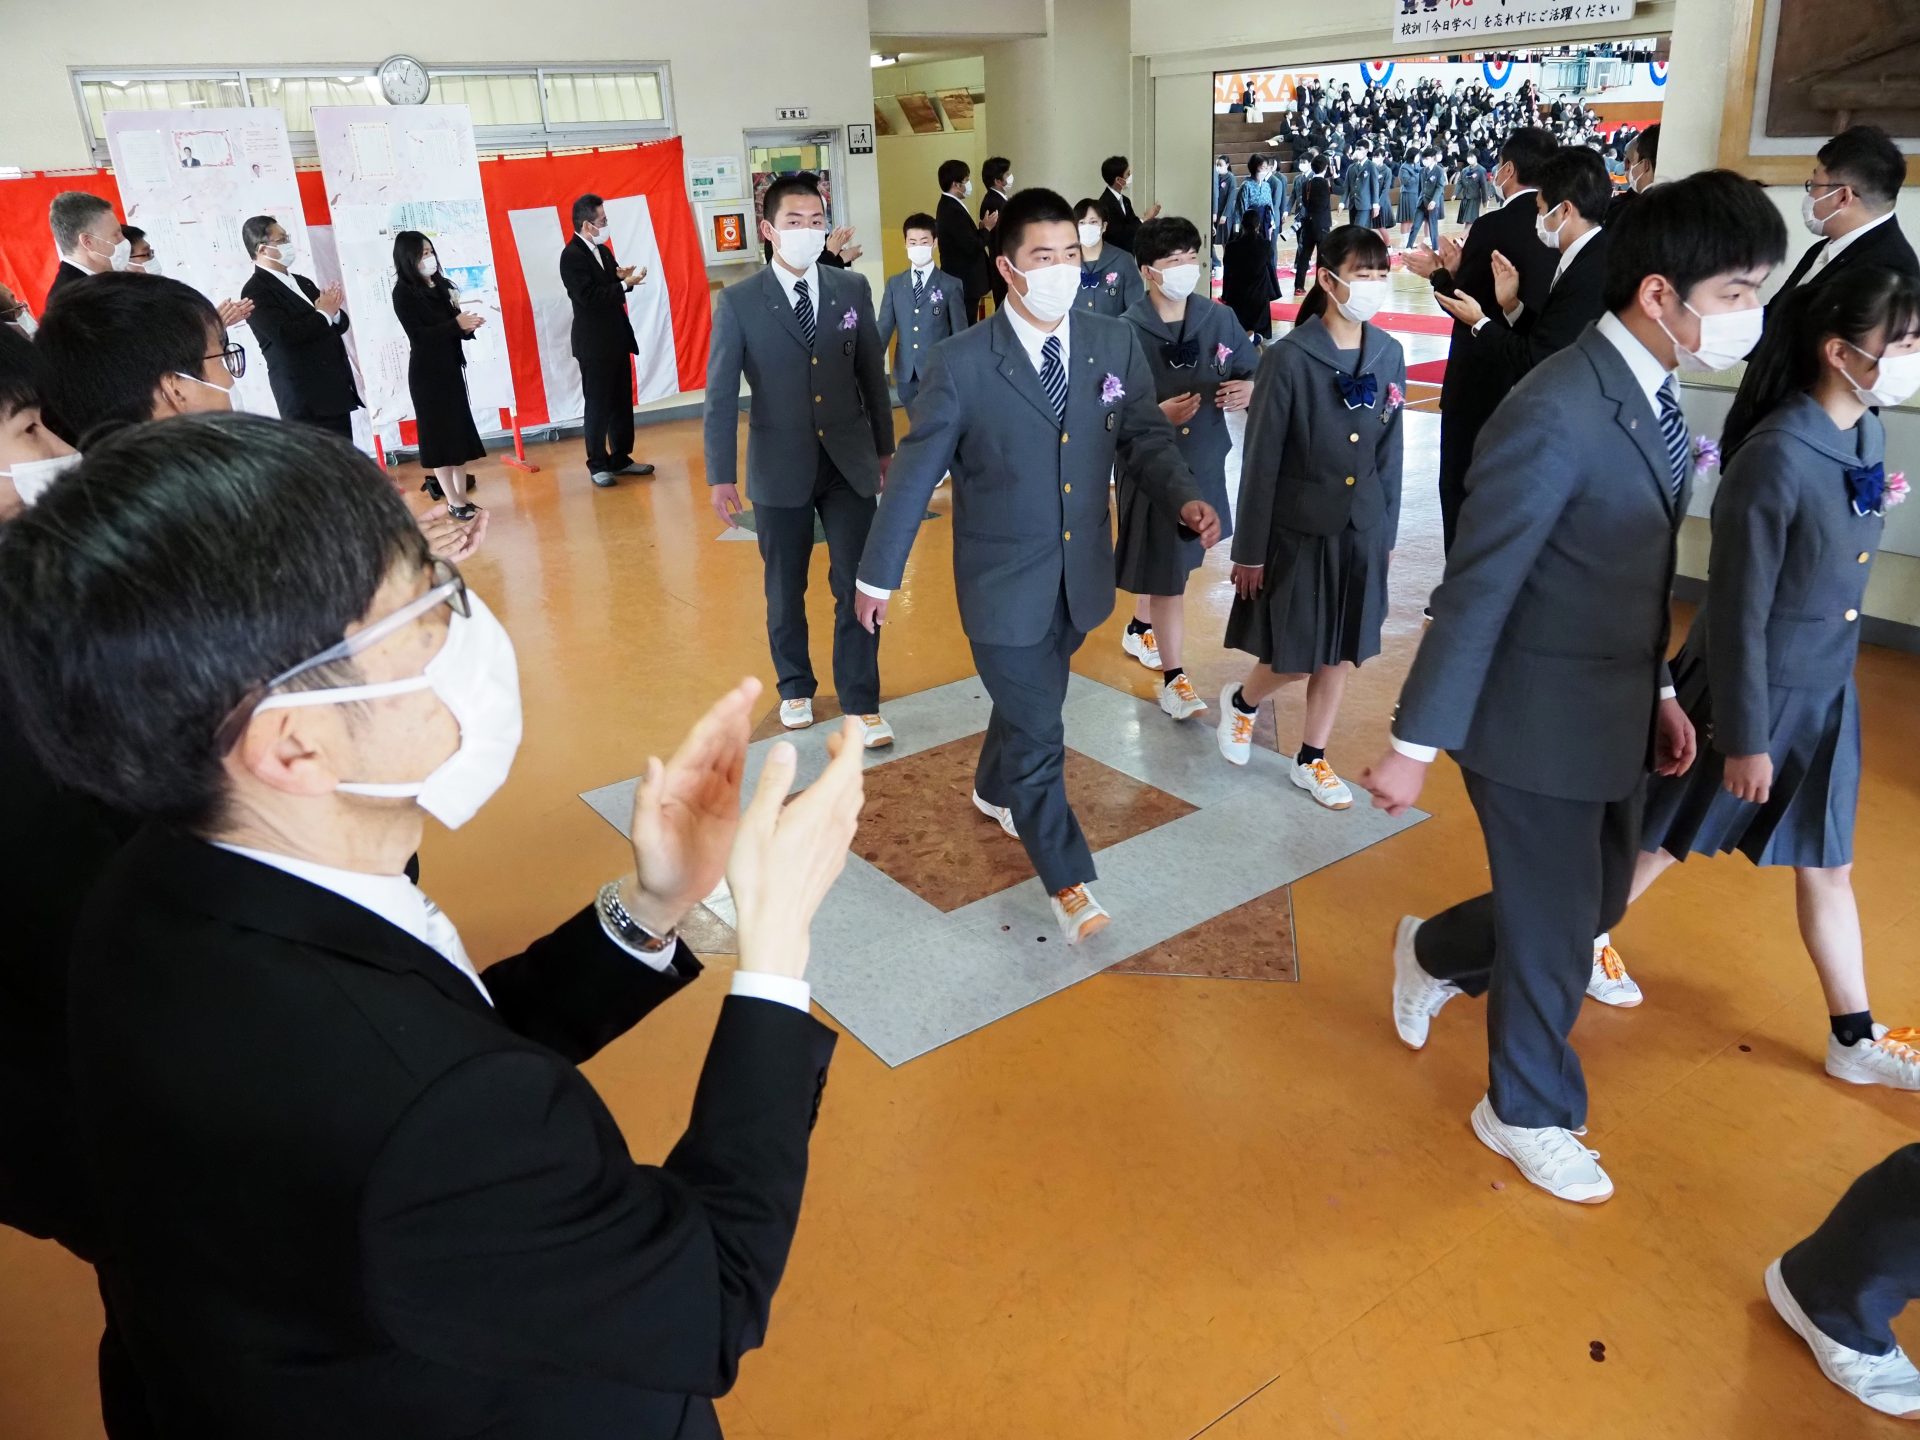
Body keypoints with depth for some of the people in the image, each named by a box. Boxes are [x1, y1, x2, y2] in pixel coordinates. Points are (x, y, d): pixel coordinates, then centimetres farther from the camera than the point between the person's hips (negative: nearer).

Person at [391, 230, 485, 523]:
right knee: (440, 436, -2)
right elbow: (417, 335, -16)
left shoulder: (441, 285, 9)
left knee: (461, 434, 7)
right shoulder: (403, 292, -9)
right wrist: (456, 324, -22)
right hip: (426, 373, -7)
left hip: (451, 367, 7)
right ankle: (454, 503, 3)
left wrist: (467, 325, -10)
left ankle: (461, 497, 14)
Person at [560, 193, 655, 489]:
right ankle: (598, 465, 8)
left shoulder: (603, 250, 12)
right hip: (594, 344, -8)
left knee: (622, 403, 12)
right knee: (597, 406, -1)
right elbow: (589, 297, -22)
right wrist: (625, 284, -22)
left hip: (617, 339, 8)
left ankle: (621, 458, 23)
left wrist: (621, 275, -6)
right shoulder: (571, 256, -14)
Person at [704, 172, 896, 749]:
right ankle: (796, 687, 33)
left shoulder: (852, 288, 1)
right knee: (785, 589, 13)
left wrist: (885, 447, 12)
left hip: (850, 462, 1)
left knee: (857, 586, 1)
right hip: (780, 467, -1)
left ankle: (862, 702, 13)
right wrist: (721, 475, -6)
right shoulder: (738, 301, -6)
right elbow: (720, 393, -5)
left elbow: (873, 374, 8)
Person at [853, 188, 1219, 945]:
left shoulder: (1115, 342, -3)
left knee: (1034, 697, 25)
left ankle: (994, 789, 55)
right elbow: (915, 470, -9)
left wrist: (1184, 498, -20)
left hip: (1082, 574, 5)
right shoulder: (963, 361, -14)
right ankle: (1067, 880, 19)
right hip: (1003, 584, -4)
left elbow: (1146, 436, 2)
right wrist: (878, 572, -4)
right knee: (1038, 732, 1)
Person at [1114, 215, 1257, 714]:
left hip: (1204, 462, 5)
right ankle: (1173, 678, 10)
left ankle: (1140, 630, 48)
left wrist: (1249, 388, -16)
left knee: (1164, 565, 22)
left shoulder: (1220, 318, -3)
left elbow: (1255, 373, 7)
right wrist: (1157, 414, -28)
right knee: (1168, 573, -2)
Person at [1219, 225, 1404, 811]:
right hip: (1298, 529, -5)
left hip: (1362, 529, 5)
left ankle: (1311, 760, 30)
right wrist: (1250, 550, -10)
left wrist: (1387, 529, 8)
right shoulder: (1289, 357, -15)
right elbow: (1261, 460, -12)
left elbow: (1389, 450, 8)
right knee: (1293, 659, 2)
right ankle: (1241, 702, 34)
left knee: (1340, 652, 13)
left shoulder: (1388, 354, 0)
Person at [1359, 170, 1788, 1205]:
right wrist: (1414, 744, -19)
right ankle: (1528, 1113, 34)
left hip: (1613, 714, 9)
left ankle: (1434, 955, 49)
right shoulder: (1556, 415, -25)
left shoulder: (1654, 395, 4)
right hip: (1535, 722, -9)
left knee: (1594, 899, 23)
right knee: (1556, 929, 9)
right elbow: (1475, 591, -23)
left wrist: (1658, 691, 16)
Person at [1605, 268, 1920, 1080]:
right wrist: (1745, 738, -17)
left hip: (1825, 697, 8)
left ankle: (1854, 1041, 32)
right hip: (1749, 692, -7)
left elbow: (1838, 578, 10)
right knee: (1660, 844, 12)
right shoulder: (1776, 458, -25)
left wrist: (1824, 692, 16)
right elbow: (1738, 612, -22)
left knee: (1827, 866, 18)